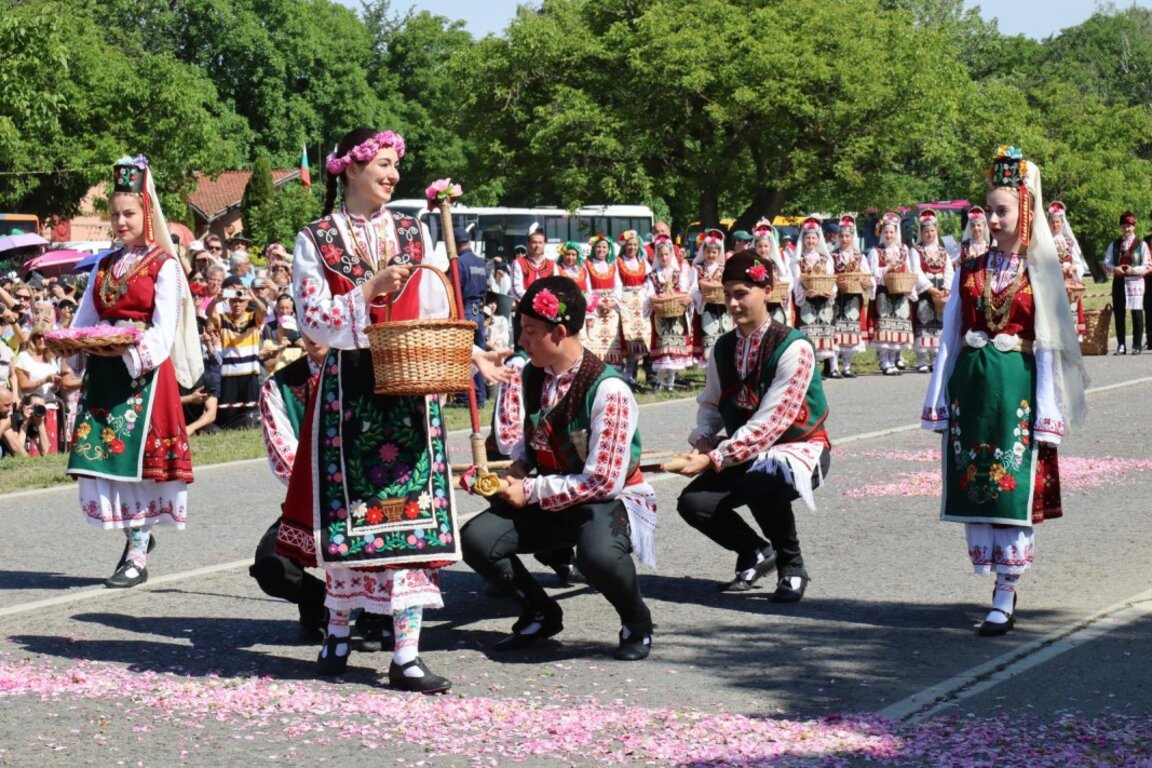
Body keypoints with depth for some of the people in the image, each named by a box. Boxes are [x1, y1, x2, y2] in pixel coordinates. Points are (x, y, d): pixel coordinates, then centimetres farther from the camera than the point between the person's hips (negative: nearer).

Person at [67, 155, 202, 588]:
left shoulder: (164, 265, -3)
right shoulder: (105, 266, 16)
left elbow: (164, 332, -11)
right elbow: (85, 321, 17)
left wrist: (130, 350, -26)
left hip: (145, 370, -6)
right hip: (103, 370, 6)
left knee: (136, 453, -8)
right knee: (101, 453, 2)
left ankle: (138, 554, -3)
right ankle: (136, 535, 22)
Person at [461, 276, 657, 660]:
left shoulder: (608, 391, -23)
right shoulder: (533, 375, 0)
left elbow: (604, 482, -24)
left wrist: (531, 492, -19)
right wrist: (518, 467, -5)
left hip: (611, 502, -7)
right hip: (550, 501, 7)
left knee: (598, 555, -40)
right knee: (476, 539, -13)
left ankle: (636, 623, -6)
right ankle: (541, 613, 12)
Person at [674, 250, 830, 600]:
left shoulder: (793, 348, -20)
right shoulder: (724, 348, 3)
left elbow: (769, 422, -25)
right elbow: (710, 403, 9)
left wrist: (714, 459, -28)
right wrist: (702, 441, -15)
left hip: (799, 448, -7)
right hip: (744, 452, 7)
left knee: (758, 484, -39)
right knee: (693, 502, -16)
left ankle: (792, 566, -12)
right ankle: (755, 551, 12)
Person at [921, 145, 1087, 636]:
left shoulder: (1039, 273, -1)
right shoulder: (970, 270, 9)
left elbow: (1048, 347, -3)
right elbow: (950, 337, 10)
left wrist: (1047, 412, -7)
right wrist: (938, 400, 7)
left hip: (1016, 388, -4)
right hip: (970, 386, 4)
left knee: (1013, 489, -5)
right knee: (971, 487, 5)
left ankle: (1004, 600, 0)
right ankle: (997, 580, 20)